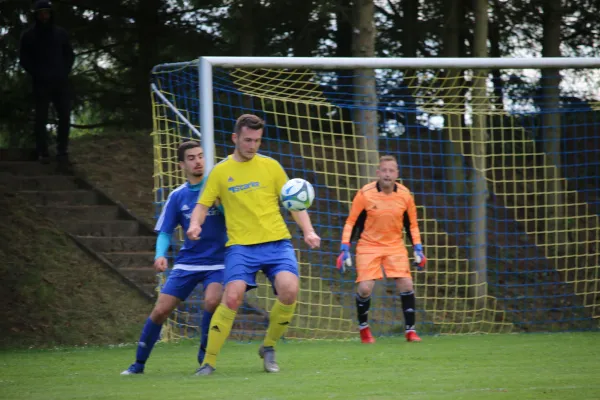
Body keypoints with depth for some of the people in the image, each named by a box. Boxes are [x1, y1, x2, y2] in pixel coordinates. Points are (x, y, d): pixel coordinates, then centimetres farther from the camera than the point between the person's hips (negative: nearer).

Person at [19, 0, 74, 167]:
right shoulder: (29, 36, 3)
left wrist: (65, 72, 1)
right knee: (41, 119, -3)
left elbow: (69, 55, 16)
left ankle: (62, 153, 1)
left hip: (60, 83, 2)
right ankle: (42, 153, 3)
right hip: (41, 84, -2)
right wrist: (36, 74, -7)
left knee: (65, 117, -4)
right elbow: (24, 59, 3)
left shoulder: (61, 33, 10)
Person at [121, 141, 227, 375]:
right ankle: (139, 363, 13)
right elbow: (165, 232, 6)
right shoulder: (177, 196, 3)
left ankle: (205, 353, -2)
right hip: (187, 263, 2)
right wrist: (160, 255, -13)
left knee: (212, 301, -28)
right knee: (160, 310, -5)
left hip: (217, 262, -2)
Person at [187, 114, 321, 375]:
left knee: (289, 290, -22)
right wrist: (195, 224, -14)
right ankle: (209, 361, -7)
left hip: (276, 242, 1)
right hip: (241, 245, -1)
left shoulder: (270, 166, 9)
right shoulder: (221, 171, 7)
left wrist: (308, 231, -2)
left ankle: (268, 348, 3)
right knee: (232, 297, -20)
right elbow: (203, 205, 8)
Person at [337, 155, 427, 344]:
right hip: (368, 245, -2)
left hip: (395, 245, 2)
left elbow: (412, 225, 8)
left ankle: (410, 330, 1)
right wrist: (345, 249, -11)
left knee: (406, 285, -12)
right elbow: (351, 223, -5)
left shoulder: (405, 195, -4)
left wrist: (418, 249, 1)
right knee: (364, 288, -12)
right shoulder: (365, 194, -12)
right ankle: (363, 327, 14)